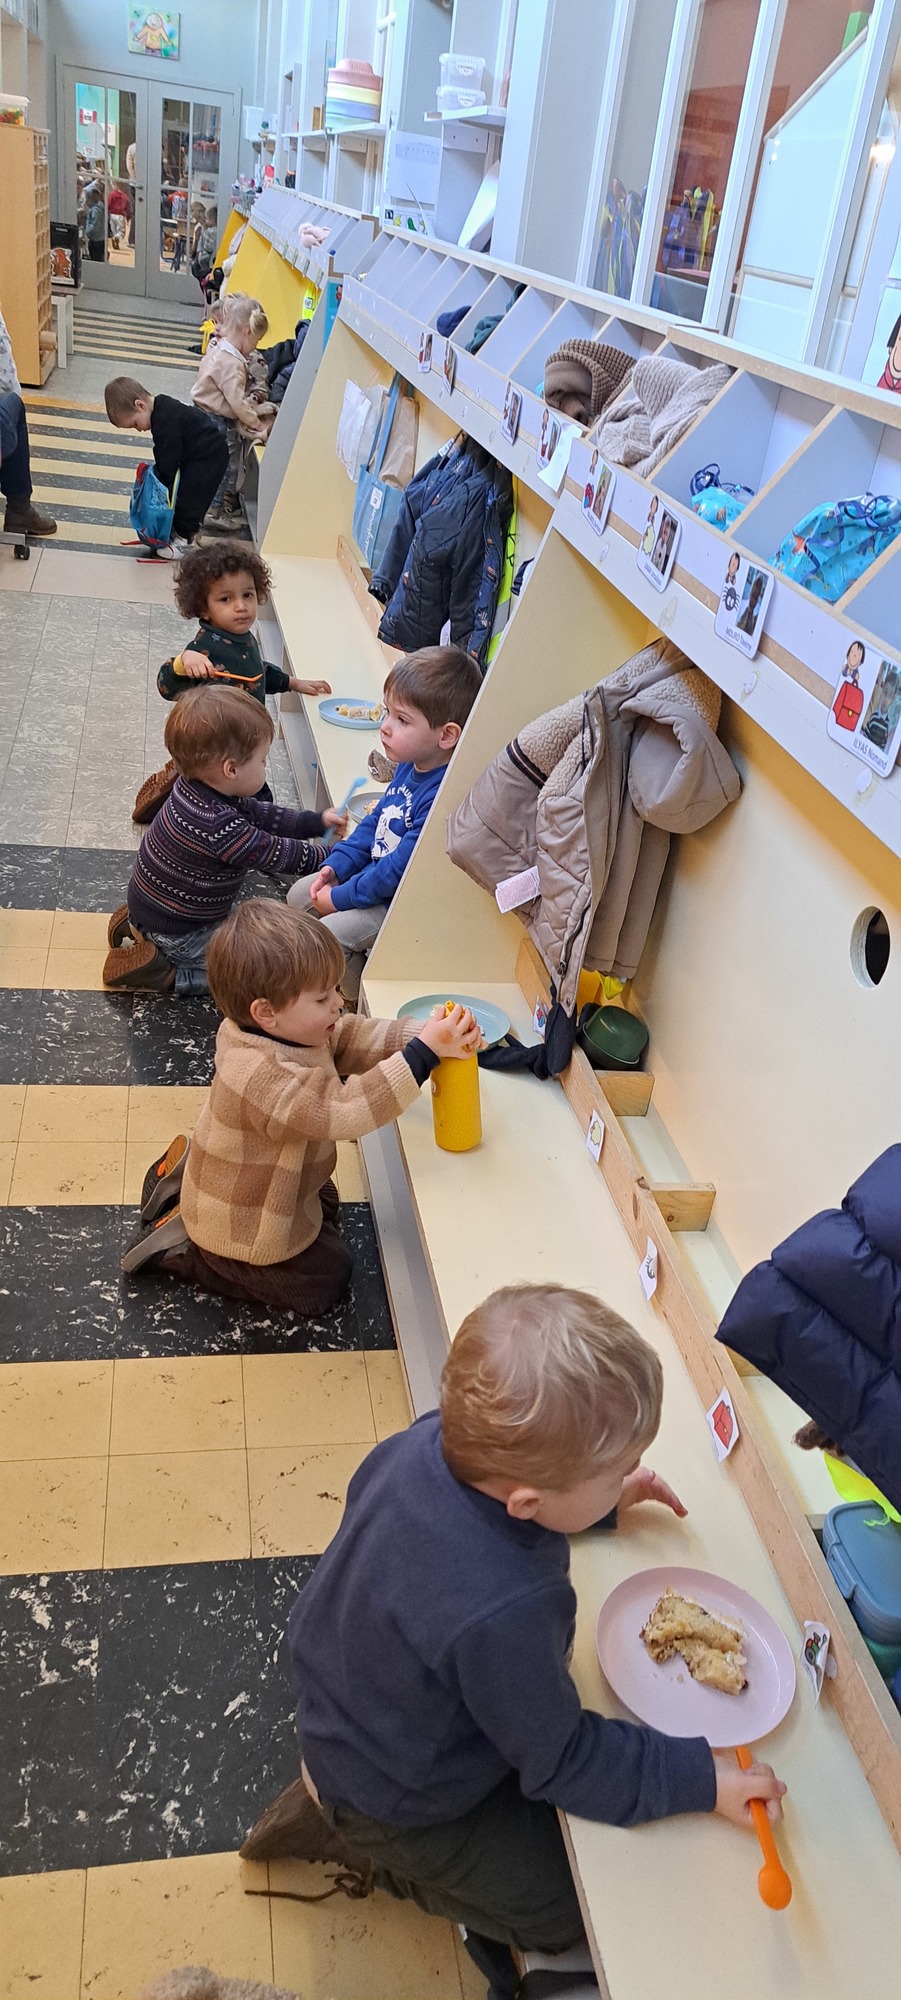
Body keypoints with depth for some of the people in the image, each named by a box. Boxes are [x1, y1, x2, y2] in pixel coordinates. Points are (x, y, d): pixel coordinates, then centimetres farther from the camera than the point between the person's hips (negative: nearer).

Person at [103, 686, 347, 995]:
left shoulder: (194, 788, -7)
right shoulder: (221, 826, -35)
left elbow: (258, 813, 7)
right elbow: (279, 856, -22)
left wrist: (317, 822, 6)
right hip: (177, 933, -9)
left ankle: (137, 925, 19)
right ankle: (158, 971, -2)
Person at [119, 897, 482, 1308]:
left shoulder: (287, 1029, -13)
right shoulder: (263, 1077, -42)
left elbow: (353, 1038, -11)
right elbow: (345, 1110, -46)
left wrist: (424, 1034, -28)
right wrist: (424, 1051, -47)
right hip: (240, 1229, -9)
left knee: (325, 1203, 33)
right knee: (325, 1277, 6)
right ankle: (181, 1250, 5)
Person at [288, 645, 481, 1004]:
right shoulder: (410, 766, -3)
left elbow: (400, 867, -30)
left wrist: (341, 897, -18)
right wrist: (336, 865, 2)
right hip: (374, 872, 10)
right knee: (299, 895, 15)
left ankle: (362, 1003, 8)